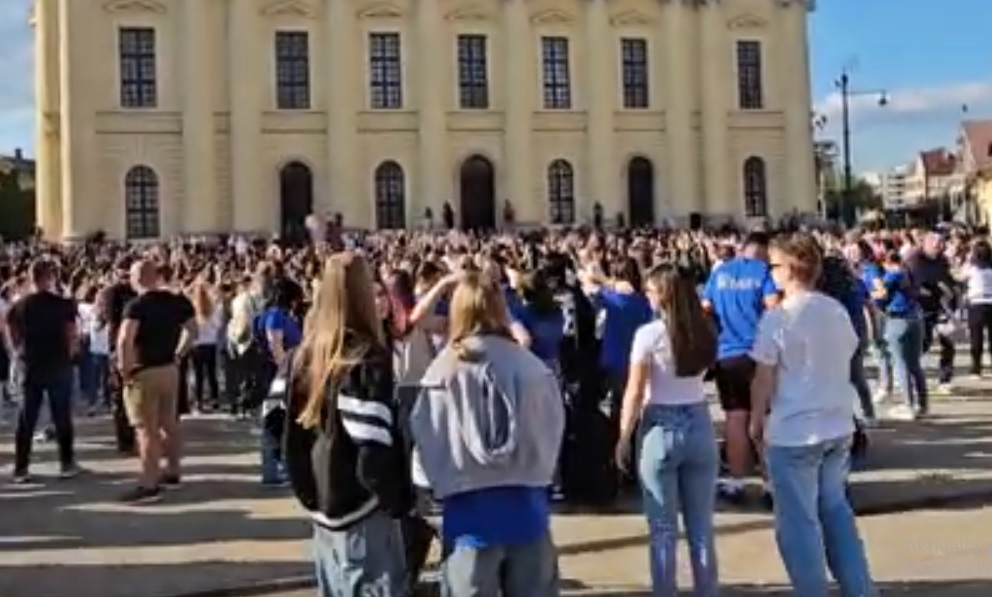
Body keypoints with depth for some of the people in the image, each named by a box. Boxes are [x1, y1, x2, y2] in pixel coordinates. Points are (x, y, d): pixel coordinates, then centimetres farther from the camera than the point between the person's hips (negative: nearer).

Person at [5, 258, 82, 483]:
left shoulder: (17, 306, 1)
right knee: (62, 418, 8)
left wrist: (23, 356, 15)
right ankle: (67, 464, 12)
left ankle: (20, 469, 7)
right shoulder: (63, 304, -9)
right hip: (59, 367, -3)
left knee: (26, 420, 7)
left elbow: (12, 339, 4)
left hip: (30, 368, 3)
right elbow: (73, 336, -9)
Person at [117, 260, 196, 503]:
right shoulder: (176, 301, 4)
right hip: (169, 369, 7)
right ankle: (172, 473, 29)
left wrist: (125, 368, -18)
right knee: (169, 422, 17)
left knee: (146, 429, -5)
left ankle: (149, 485, -4)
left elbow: (125, 339, -28)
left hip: (143, 372, -7)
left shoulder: (137, 305, -16)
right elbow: (192, 329, 16)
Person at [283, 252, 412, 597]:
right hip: (362, 509, -7)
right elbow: (374, 448, -22)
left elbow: (293, 432, 10)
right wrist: (399, 500, -9)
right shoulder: (366, 356, -17)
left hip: (322, 503, 7)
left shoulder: (306, 354, 4)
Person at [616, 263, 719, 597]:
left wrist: (623, 439, -2)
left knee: (663, 529, 6)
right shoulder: (706, 331, 1)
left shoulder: (649, 333, -12)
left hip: (661, 428, -4)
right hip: (699, 424, 4)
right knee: (701, 526, 12)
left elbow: (634, 394, -10)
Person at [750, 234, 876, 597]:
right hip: (839, 425, 7)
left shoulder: (778, 317, -13)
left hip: (793, 432, -7)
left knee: (798, 522, 4)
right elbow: (845, 362, 15)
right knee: (834, 508, 20)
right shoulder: (838, 311, 6)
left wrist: (756, 421, 2)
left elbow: (763, 379, -10)